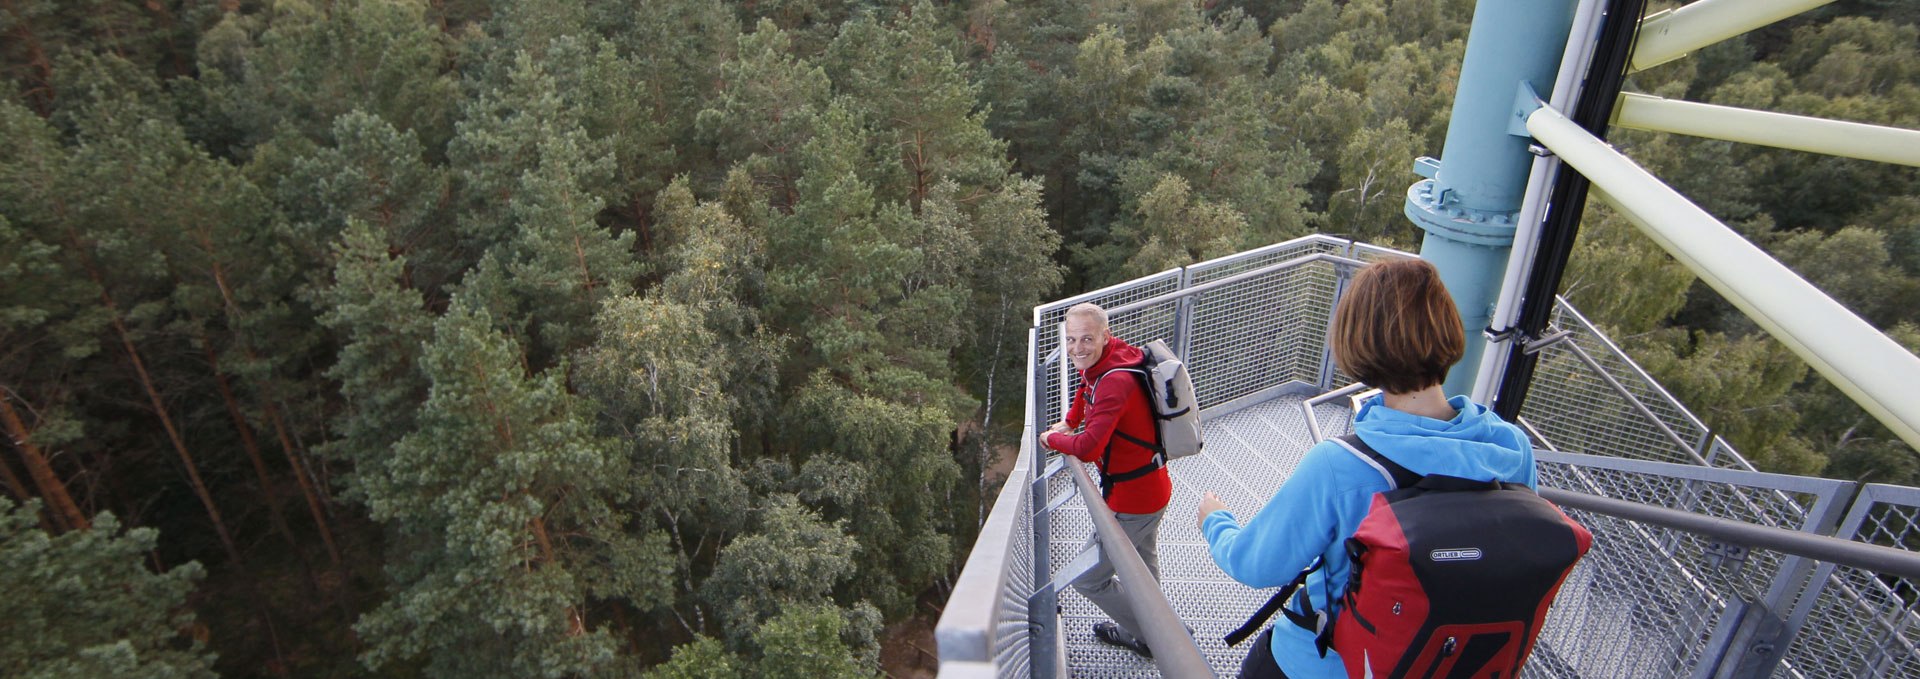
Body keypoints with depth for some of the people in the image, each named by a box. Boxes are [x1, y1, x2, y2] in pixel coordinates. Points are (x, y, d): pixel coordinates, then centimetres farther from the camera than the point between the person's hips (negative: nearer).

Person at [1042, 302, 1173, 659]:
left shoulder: (1115, 382, -31)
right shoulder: (1101, 360, -3)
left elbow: (1088, 448, -38)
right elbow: (1087, 383, 23)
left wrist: (1052, 439, -18)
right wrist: (1069, 422, 12)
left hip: (1132, 501, -10)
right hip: (1152, 486, 10)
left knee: (1086, 579, 0)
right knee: (1143, 567, 30)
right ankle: (1144, 630, 54)